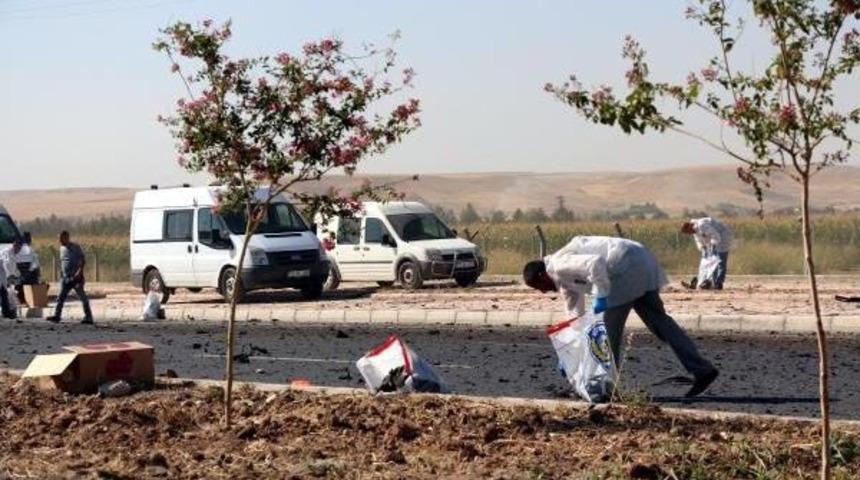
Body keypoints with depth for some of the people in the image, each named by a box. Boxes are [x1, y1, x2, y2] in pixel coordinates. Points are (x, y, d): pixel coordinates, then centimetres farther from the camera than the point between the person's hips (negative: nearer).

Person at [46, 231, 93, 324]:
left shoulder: (75, 247, -8)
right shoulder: (62, 248, 12)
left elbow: (83, 260, -10)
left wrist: (80, 271, -22)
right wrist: (61, 273, 18)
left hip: (76, 278, -7)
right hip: (65, 277, 7)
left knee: (82, 297, -4)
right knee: (60, 297, 3)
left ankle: (88, 317, -1)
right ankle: (56, 316, 5)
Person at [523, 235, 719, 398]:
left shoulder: (559, 266, -7)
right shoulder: (565, 278, 25)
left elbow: (595, 263, -24)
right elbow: (575, 315, 30)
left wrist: (601, 297, -16)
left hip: (627, 266, -10)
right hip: (640, 261, 10)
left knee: (610, 324, 0)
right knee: (657, 319, 7)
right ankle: (702, 369, 0)